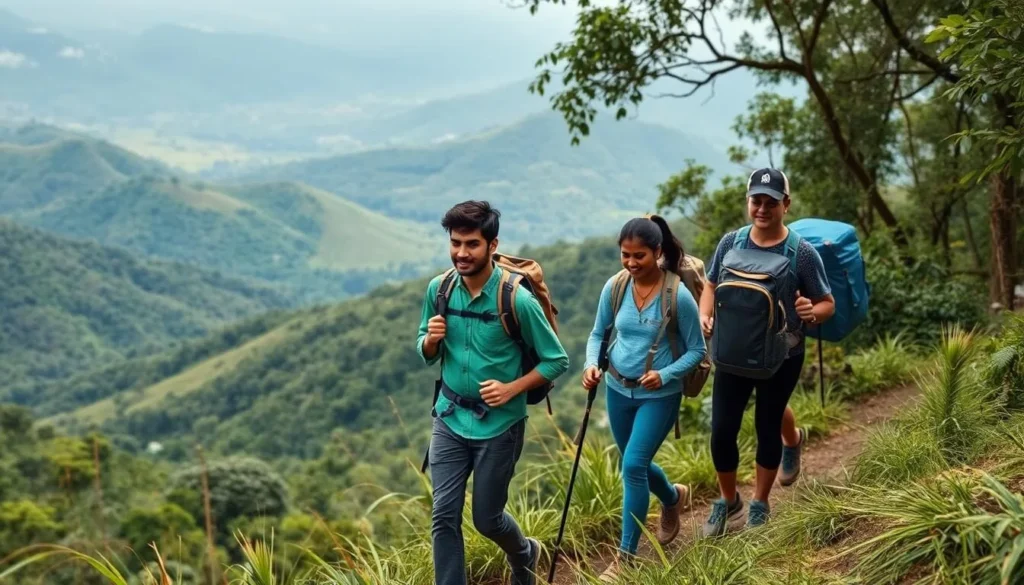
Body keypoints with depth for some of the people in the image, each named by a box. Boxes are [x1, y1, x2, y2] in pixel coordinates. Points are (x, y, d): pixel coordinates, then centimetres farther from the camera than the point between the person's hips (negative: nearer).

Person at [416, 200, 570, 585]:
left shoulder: (517, 300, -18)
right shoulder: (439, 290, -6)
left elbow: (556, 361, -9)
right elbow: (426, 354, 8)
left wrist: (511, 389, -20)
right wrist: (431, 339, -16)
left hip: (499, 425, -3)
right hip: (449, 420, 4)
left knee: (487, 518, 10)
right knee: (444, 517, 0)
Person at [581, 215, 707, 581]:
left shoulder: (678, 296, -19)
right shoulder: (614, 287, -8)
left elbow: (696, 351, -11)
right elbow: (598, 334, 4)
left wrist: (665, 375, -27)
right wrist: (591, 365, -16)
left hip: (659, 395, -5)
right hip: (618, 390, 5)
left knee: (633, 466, -12)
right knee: (635, 464, 19)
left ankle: (626, 556, 1)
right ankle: (673, 498, 52)